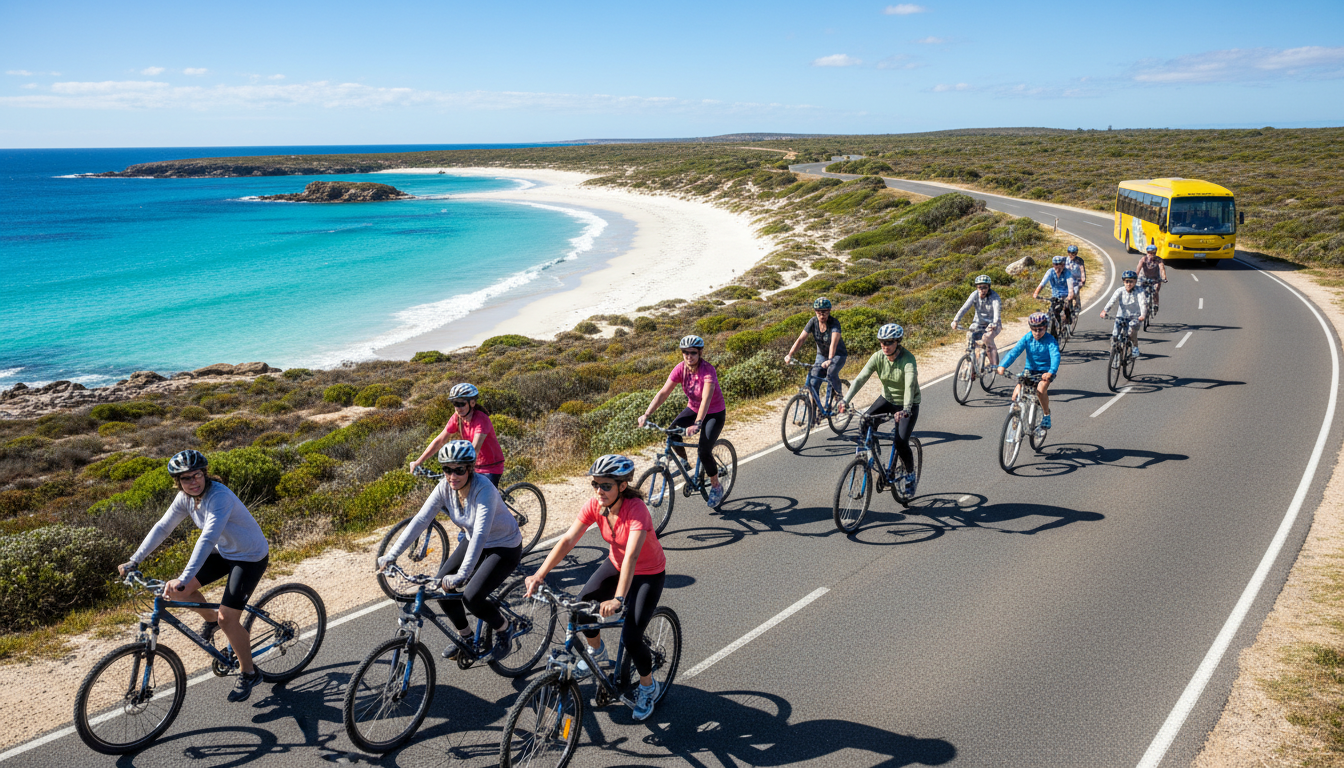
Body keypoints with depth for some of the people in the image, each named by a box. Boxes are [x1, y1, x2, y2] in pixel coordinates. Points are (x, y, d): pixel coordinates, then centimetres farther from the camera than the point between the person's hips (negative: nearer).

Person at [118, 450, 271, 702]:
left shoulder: (219, 497, -32)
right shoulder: (186, 497, -8)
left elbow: (207, 539, -42)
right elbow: (162, 528, 0)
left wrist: (184, 579, -49)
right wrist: (134, 561, -6)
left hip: (250, 557, -8)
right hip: (224, 551, 8)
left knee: (228, 619, -13)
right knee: (181, 590, -3)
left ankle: (249, 673, 8)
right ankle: (211, 619, 27)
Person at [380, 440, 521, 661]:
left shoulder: (484, 490, -32)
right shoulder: (445, 487, -14)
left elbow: (481, 534, -42)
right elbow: (420, 520, -18)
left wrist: (462, 574, -51)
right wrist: (391, 555, -26)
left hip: (505, 548, -7)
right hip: (472, 542, 7)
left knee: (472, 597, -22)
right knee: (441, 587, -8)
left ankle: (504, 629, 9)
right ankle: (466, 636, 17)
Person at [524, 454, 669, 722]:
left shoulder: (636, 509, -34)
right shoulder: (595, 505, -19)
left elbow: (632, 556, -45)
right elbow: (567, 540, -24)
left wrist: (618, 599, -57)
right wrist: (539, 575, -36)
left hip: (648, 573, -6)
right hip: (615, 564, 6)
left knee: (631, 638, -13)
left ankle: (649, 688, 16)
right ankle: (597, 651, 22)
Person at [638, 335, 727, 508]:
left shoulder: (708, 370, -29)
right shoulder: (681, 369, -15)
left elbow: (706, 399, -41)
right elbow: (663, 393, -17)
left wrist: (697, 424, -54)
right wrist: (646, 414, -28)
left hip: (714, 413, -5)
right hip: (693, 408, 5)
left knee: (704, 451, -19)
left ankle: (716, 487, 6)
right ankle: (684, 461, 10)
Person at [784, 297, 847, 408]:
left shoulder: (834, 323, -25)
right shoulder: (813, 322, -14)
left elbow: (834, 342, -40)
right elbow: (800, 339, -20)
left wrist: (830, 360, -55)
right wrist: (790, 355, -33)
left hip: (838, 354, -4)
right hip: (822, 354, 4)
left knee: (831, 373, -33)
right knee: (813, 382, -13)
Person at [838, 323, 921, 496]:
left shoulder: (908, 359, -26)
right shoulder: (878, 357, -14)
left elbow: (910, 385, -40)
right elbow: (860, 378, -21)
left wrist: (905, 409, -56)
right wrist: (846, 401, -34)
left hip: (908, 404, -4)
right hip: (887, 399, 4)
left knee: (901, 443, -17)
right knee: (865, 422, -22)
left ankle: (910, 475, 11)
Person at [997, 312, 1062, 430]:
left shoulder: (1050, 340, -14)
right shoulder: (1027, 338, -6)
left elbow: (1055, 356, -28)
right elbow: (1014, 351, -18)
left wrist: (1051, 372, -47)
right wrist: (1003, 365, -34)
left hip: (1045, 371, -3)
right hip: (1030, 370, 3)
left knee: (1041, 390, -32)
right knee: (1016, 393, -16)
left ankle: (1046, 415, -8)